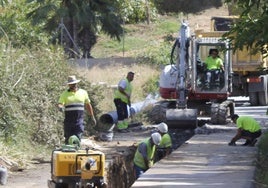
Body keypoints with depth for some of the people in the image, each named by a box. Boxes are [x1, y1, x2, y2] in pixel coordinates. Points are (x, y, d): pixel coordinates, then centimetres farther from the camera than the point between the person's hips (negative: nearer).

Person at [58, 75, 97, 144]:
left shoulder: (83, 92, 10)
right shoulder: (65, 94, 5)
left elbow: (88, 105, 18)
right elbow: (60, 104, -6)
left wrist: (92, 117, 20)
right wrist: (60, 107, -31)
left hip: (79, 120, 0)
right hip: (68, 120, 0)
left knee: (77, 138, -9)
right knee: (68, 139, 3)